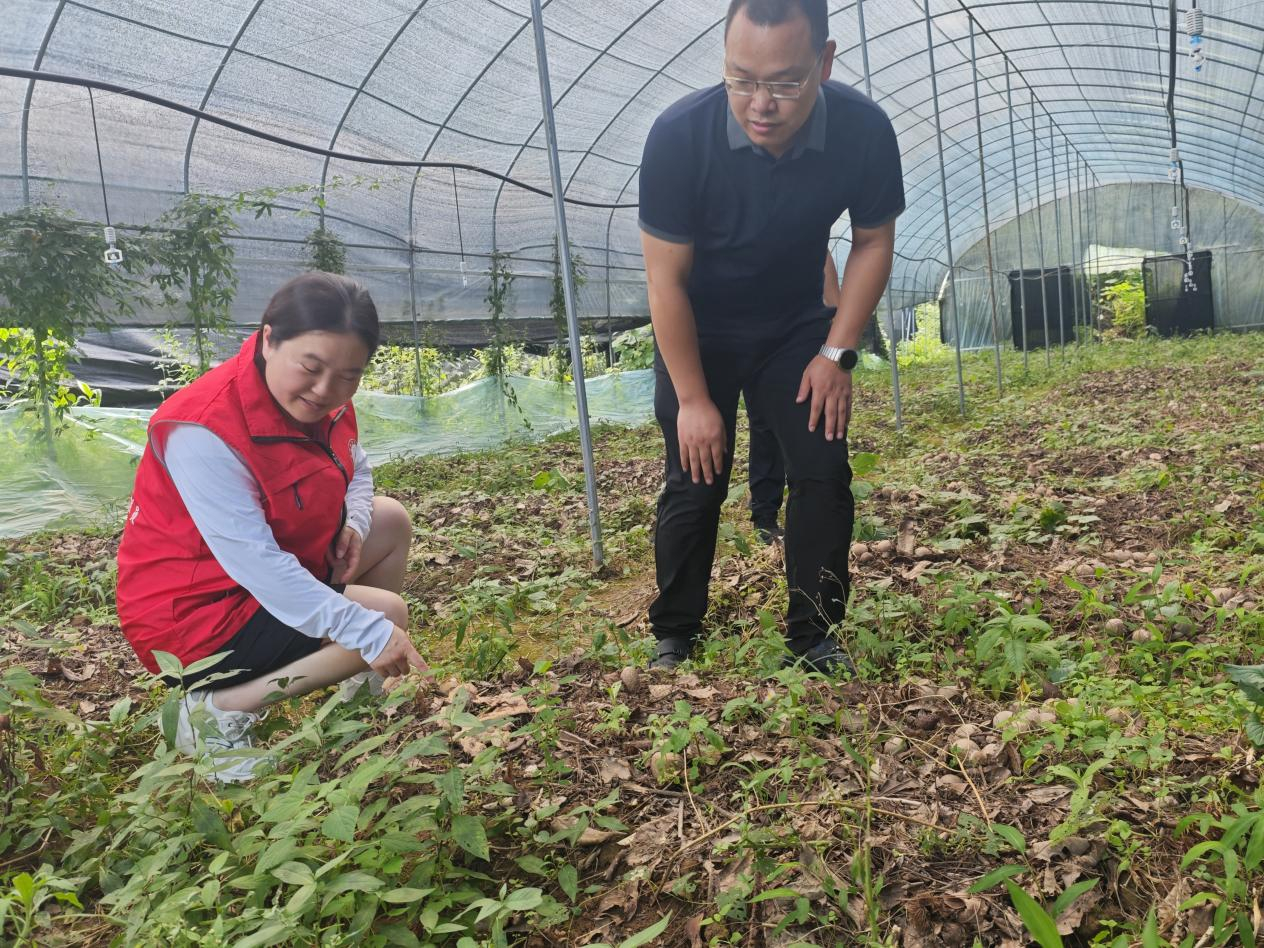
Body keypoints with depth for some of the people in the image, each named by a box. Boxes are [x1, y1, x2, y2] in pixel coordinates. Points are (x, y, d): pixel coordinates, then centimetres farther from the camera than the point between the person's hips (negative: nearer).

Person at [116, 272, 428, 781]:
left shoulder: (323, 400, -6)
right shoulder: (203, 431, -31)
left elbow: (354, 470, 12)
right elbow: (258, 564, -35)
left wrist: (354, 522, -12)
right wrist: (369, 632, -37)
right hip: (193, 612, -9)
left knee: (390, 520, 10)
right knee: (388, 613, -17)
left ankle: (360, 684, 20)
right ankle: (220, 709, -12)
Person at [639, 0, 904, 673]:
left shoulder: (865, 131, -24)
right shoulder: (679, 136, -30)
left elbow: (873, 243, -6)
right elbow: (666, 277, -22)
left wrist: (837, 352, -12)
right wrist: (693, 398, -19)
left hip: (797, 326, 2)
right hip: (697, 333, -2)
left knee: (823, 471, -6)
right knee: (695, 484, -2)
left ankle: (814, 635, 7)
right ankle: (673, 637, 15)